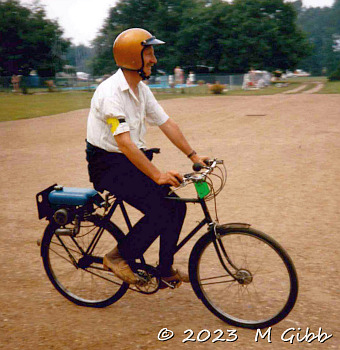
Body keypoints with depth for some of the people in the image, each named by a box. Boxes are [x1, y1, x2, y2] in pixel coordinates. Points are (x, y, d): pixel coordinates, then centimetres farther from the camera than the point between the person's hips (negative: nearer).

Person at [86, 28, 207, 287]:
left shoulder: (141, 89, 7)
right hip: (108, 166, -8)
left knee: (176, 206, -2)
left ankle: (165, 269, 13)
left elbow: (166, 123, 9)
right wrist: (157, 175, -34)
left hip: (132, 162, 8)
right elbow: (124, 142, -30)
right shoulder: (111, 92, -21)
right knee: (160, 211, -21)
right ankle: (118, 257, -1)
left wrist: (193, 156, 3)